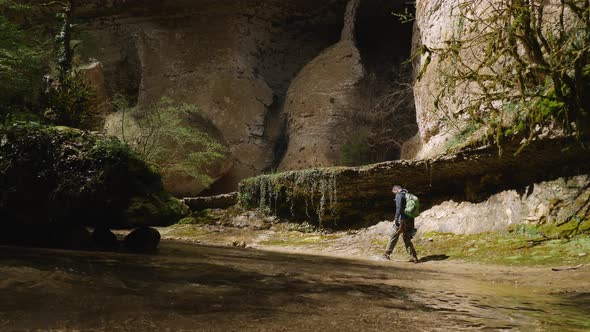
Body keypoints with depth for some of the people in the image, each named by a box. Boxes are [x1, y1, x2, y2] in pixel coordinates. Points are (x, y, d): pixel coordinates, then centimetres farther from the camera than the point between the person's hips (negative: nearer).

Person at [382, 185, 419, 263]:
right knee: (407, 239, 13)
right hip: (410, 220, 7)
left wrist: (396, 219, -18)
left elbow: (398, 208, -19)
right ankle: (414, 257, 8)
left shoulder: (399, 195, -7)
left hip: (402, 219, -7)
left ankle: (386, 254, 12)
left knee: (394, 237, 4)